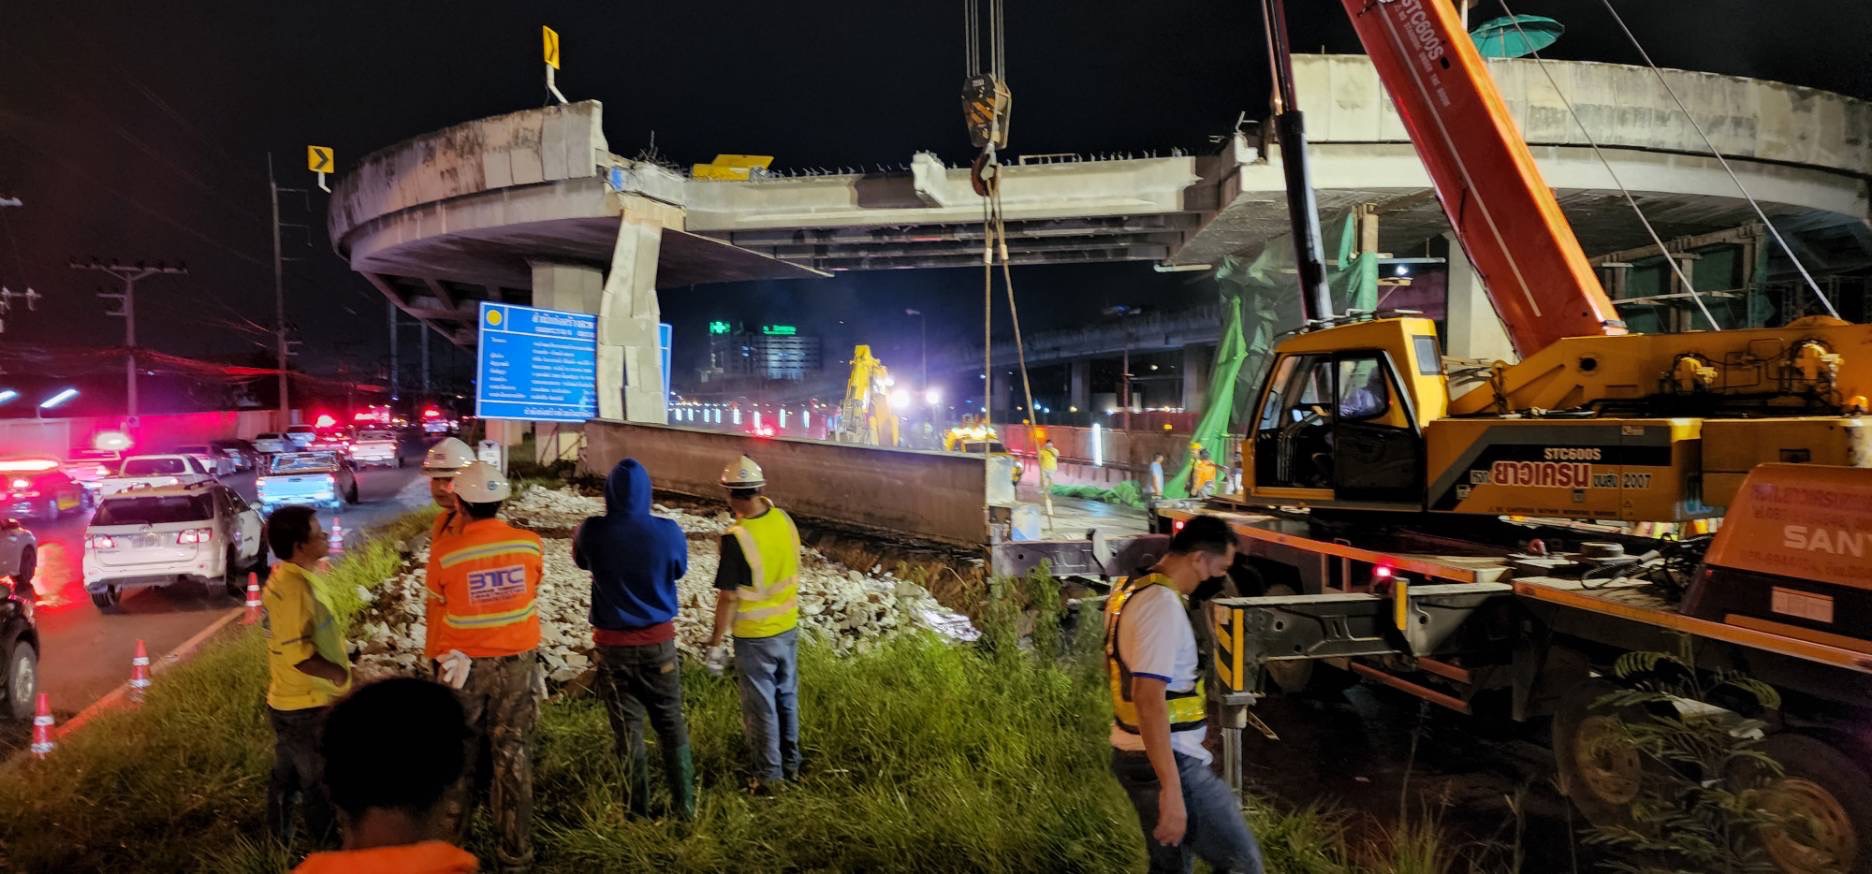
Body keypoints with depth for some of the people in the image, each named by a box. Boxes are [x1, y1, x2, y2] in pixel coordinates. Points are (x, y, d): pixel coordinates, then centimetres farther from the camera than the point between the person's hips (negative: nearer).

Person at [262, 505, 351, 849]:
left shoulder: (285, 577, 5)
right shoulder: (293, 586, -25)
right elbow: (300, 655, -29)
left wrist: (337, 665, 11)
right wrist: (340, 673, -17)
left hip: (290, 702, 9)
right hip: (306, 706, -9)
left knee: (287, 775, 22)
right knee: (321, 785, 4)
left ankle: (280, 844, 36)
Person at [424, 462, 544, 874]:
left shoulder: (445, 551, -17)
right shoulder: (530, 544, -10)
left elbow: (439, 598, 0)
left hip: (464, 664, -1)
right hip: (517, 662, 1)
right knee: (513, 755, 11)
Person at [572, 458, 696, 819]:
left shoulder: (592, 532, -15)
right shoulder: (668, 532, -16)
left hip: (612, 645, 0)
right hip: (658, 642, 0)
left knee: (627, 729, 12)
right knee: (671, 725, 14)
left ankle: (638, 810, 23)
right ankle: (685, 806, 20)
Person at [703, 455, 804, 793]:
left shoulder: (736, 538, -23)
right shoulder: (785, 520, -7)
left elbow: (728, 597, -18)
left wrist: (716, 643, -8)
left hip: (754, 637, -6)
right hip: (788, 628, 6)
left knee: (761, 706, 10)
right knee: (787, 697, 20)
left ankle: (770, 775, 23)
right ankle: (791, 765, 35)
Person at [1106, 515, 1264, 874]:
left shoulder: (1133, 591, 9)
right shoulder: (1162, 604, -22)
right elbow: (1148, 699, -29)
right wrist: (1172, 789, -29)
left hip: (1133, 754, 10)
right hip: (1167, 762, -10)